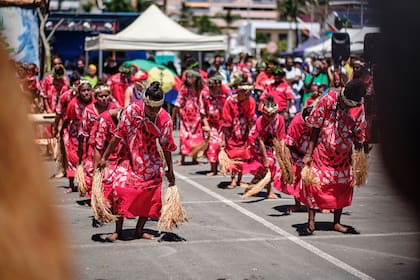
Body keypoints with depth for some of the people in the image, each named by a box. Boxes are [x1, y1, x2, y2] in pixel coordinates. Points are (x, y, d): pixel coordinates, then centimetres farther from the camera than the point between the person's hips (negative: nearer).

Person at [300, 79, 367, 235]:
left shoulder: (359, 108, -6)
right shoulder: (328, 101, -14)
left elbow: (359, 136, 3)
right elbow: (315, 127, -9)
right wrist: (309, 154, -12)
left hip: (343, 156, 3)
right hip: (321, 153, -3)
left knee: (344, 185, 8)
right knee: (314, 183, -10)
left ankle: (337, 223, 23)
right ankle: (311, 221, 1)